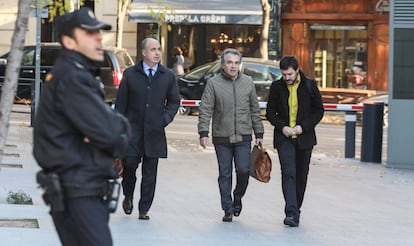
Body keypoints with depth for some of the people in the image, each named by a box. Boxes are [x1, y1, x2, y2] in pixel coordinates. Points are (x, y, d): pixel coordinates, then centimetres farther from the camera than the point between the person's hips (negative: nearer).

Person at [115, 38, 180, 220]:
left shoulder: (168, 76, 6)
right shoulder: (130, 74, 3)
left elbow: (174, 101, 15)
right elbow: (121, 102, 4)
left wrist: (166, 118, -2)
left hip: (154, 130, 1)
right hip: (133, 128, -1)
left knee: (150, 172, 3)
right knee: (130, 164, -6)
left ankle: (144, 209, 10)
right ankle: (128, 197, 21)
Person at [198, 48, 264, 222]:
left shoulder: (248, 82, 8)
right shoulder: (214, 83, -1)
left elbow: (255, 110, 13)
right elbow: (205, 110, -4)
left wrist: (259, 133, 11)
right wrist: (203, 132, -13)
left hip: (243, 137, 1)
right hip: (222, 138, -1)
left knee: (243, 170, -8)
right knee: (225, 174, 3)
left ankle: (237, 198, 19)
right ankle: (228, 209, 11)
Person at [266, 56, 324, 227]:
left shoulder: (310, 85, -2)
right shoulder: (276, 87, 0)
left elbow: (319, 111, 2)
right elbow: (270, 112, 7)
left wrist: (303, 127, -11)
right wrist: (282, 127, -10)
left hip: (304, 137, 1)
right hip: (284, 138, -1)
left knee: (301, 176, 9)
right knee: (288, 173, -15)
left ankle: (295, 210, 24)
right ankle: (291, 214, -23)